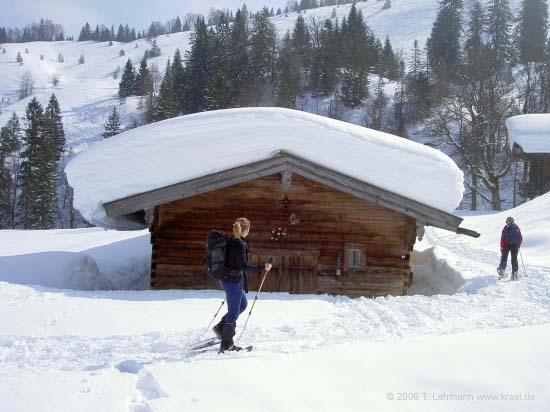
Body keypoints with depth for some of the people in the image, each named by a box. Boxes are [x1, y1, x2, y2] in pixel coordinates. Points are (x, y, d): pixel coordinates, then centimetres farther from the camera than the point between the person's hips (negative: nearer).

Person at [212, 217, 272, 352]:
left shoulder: (230, 241, 7)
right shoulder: (239, 244, -21)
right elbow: (245, 267, -23)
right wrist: (263, 267, -17)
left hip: (226, 279, 10)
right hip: (233, 281, -9)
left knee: (243, 304, 24)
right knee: (234, 311, 2)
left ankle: (220, 327, 24)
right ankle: (226, 344, 11)